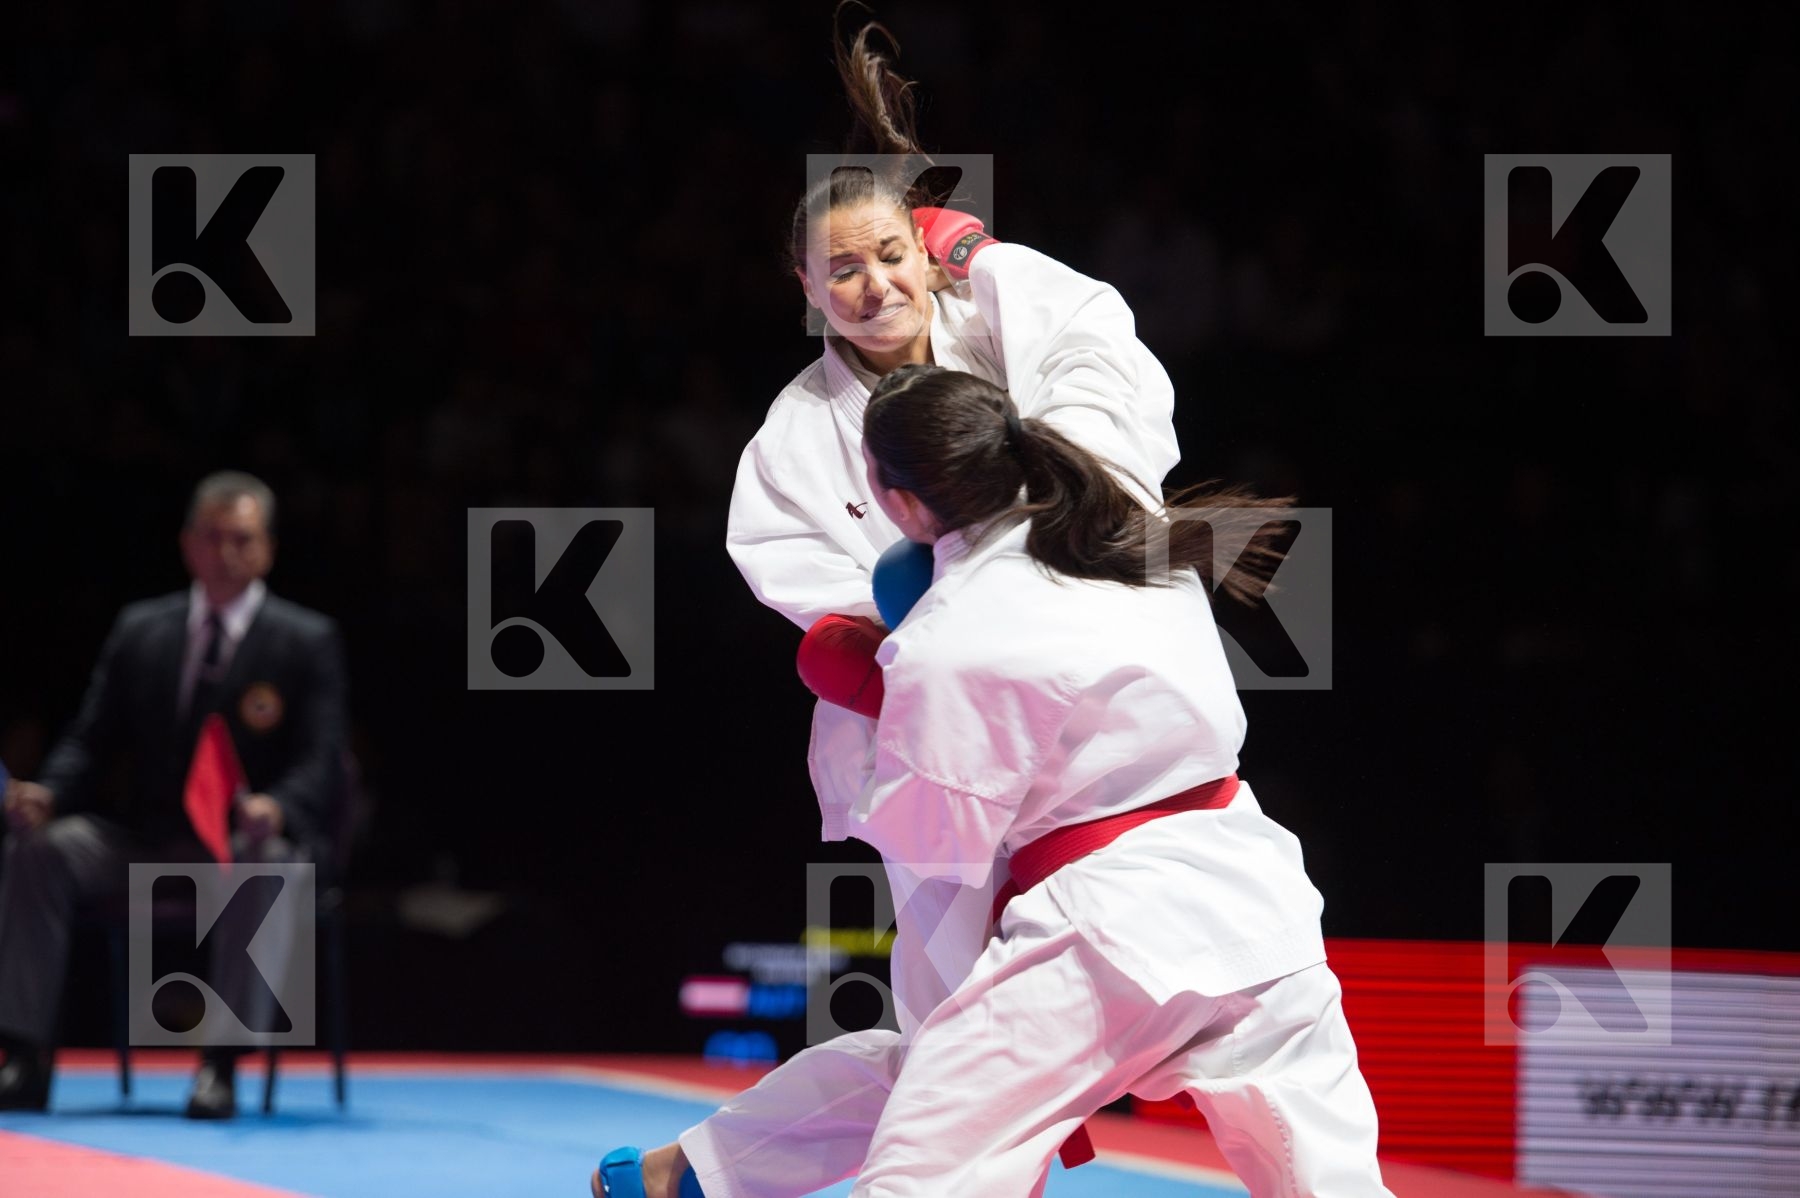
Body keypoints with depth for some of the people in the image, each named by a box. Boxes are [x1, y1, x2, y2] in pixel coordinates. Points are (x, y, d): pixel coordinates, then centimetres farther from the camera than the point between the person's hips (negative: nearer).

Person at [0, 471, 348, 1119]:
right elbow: (90, 741, 11)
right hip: (149, 840, 3)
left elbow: (321, 765, -7)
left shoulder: (307, 641, 2)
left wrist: (275, 809, -30)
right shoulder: (140, 630, 13)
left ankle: (221, 1065, -41)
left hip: (249, 838, -3)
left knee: (258, 864, -40)